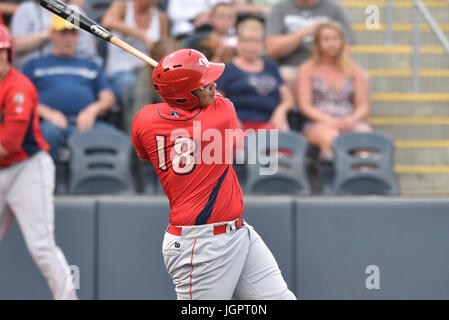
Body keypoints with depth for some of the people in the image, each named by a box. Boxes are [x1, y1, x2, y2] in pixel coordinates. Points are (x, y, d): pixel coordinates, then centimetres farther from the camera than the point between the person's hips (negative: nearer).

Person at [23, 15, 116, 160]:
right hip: (52, 122, -1)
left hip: (85, 122, 2)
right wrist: (46, 112, -8)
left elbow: (108, 98, 23)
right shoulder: (35, 65, 27)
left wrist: (93, 109, -1)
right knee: (50, 131, -40)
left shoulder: (90, 66, 34)